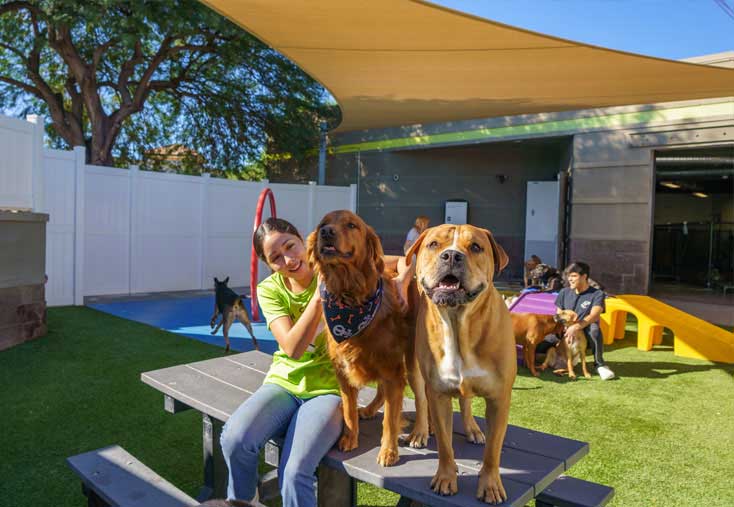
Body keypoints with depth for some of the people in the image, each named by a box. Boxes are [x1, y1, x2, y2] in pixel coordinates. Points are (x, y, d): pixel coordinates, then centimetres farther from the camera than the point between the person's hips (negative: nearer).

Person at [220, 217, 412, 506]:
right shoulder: (270, 290, -5)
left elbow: (405, 261, -4)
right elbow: (293, 349, -19)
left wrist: (400, 285, -26)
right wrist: (321, 293, -26)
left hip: (329, 388, -2)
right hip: (284, 381, 2)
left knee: (294, 474, -25)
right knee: (234, 439, -25)